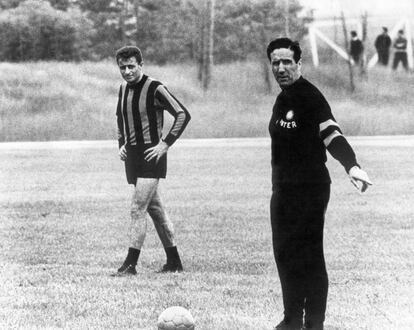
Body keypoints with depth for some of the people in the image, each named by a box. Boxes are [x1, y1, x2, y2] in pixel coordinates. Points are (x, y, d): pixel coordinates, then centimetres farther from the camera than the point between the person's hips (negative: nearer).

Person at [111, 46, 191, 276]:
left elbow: (183, 114, -15)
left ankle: (130, 264, -13)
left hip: (151, 155, -8)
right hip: (132, 154, 8)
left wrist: (166, 144, -17)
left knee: (138, 209, -13)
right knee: (155, 209, 12)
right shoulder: (124, 89, 10)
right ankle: (174, 262, 19)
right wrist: (122, 143, 15)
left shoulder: (154, 89, -12)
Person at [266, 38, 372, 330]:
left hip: (310, 189, -9)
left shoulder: (310, 97, -14)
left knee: (310, 257, -8)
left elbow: (331, 135, -24)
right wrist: (280, 183, 15)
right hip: (284, 190, 9)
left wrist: (352, 166, -39)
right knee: (285, 254, 13)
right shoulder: (283, 99, 13)